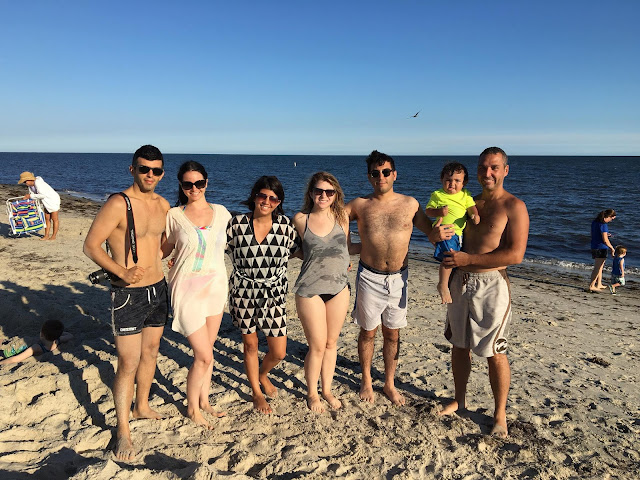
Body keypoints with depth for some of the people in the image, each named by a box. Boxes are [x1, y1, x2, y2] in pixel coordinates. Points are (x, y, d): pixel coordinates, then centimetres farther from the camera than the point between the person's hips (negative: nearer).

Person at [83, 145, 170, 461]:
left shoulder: (163, 205, 4)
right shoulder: (118, 204, -16)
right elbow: (90, 246, -17)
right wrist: (122, 272, -26)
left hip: (158, 289, 7)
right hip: (128, 295, -6)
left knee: (150, 352, 19)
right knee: (128, 363, -2)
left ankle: (142, 406, 40)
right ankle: (122, 430, 16)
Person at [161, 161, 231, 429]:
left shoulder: (220, 212, 3)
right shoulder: (174, 216, -5)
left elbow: (233, 241, 17)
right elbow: (163, 251, 3)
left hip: (216, 286, 4)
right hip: (187, 289, -3)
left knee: (207, 349, 14)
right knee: (204, 355, -3)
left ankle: (204, 401, 33)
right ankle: (192, 408, 20)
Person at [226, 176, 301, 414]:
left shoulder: (284, 224, -6)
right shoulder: (237, 223, -8)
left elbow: (300, 251, 4)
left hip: (274, 293, 1)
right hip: (244, 291, -1)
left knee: (279, 352, 2)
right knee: (250, 344, 13)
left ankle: (262, 374, 39)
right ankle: (256, 393, 38)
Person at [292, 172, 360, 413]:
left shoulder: (341, 217, 1)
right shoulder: (300, 219, -5)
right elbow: (300, 250, 7)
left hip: (339, 288, 3)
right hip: (310, 290, -3)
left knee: (331, 343, 14)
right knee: (317, 346, 4)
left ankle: (327, 390, 34)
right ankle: (312, 393, 27)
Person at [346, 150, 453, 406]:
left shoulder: (410, 204, 1)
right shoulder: (360, 205, -2)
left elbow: (431, 233, 7)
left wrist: (438, 234, -16)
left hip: (398, 279, 1)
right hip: (369, 277, -1)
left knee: (392, 334, 13)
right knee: (368, 332, 12)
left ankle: (389, 384, 31)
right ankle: (366, 380, 33)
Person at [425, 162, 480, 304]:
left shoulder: (465, 195, 9)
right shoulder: (437, 195, -1)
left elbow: (471, 207, 1)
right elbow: (428, 211, 0)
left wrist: (475, 215, -20)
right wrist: (439, 212, -19)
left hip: (459, 233, 6)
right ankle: (443, 285, -7)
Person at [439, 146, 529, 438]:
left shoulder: (514, 207, -7)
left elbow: (516, 254, -17)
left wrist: (469, 259, -17)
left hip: (491, 286, -6)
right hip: (460, 283, 6)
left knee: (495, 354, 3)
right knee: (459, 345, 14)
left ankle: (500, 414, 20)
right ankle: (459, 400, 33)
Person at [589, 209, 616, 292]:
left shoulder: (594, 222, 8)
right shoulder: (603, 224, -18)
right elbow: (605, 240, -20)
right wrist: (612, 248, -8)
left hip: (594, 247, 9)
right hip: (601, 248, -9)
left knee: (600, 267, 20)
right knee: (597, 268, -5)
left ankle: (599, 284, 27)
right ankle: (591, 286, -4)